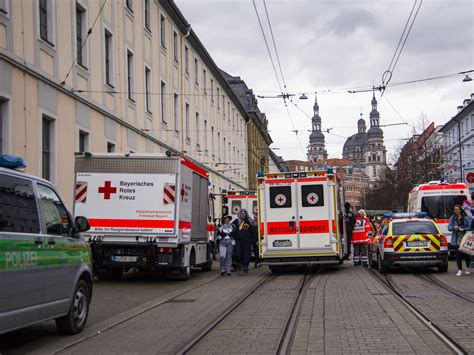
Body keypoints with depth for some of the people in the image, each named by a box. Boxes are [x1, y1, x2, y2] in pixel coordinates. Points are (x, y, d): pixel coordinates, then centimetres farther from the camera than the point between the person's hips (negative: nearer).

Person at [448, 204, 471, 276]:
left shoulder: (465, 218, -1)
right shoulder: (452, 218, 6)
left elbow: (470, 227, -2)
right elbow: (449, 228, 6)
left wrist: (463, 229, -17)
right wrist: (454, 227, -14)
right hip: (456, 239, 1)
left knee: (466, 254, 6)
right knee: (458, 255, -2)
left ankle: (467, 268, 26)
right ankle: (460, 270, 6)